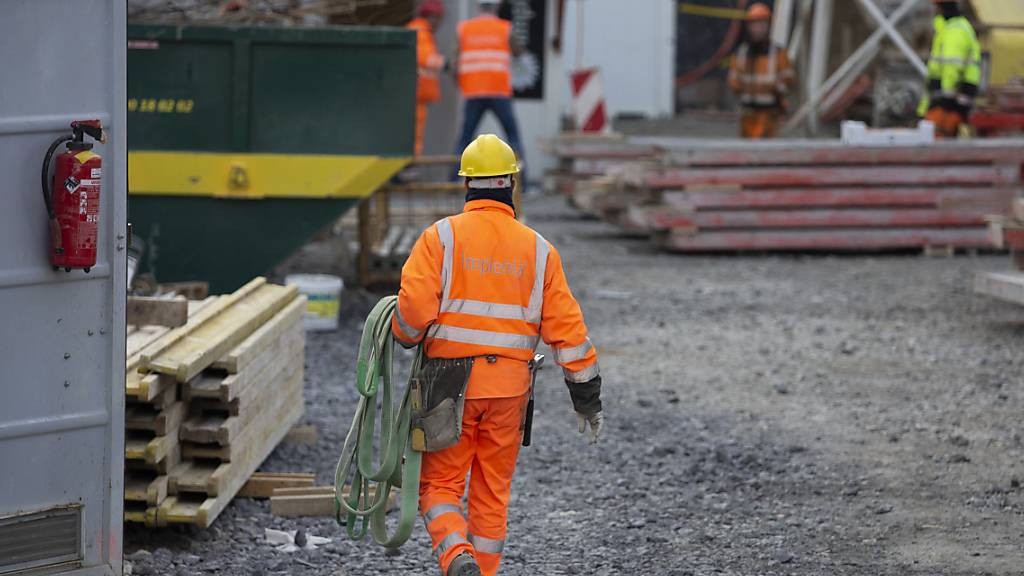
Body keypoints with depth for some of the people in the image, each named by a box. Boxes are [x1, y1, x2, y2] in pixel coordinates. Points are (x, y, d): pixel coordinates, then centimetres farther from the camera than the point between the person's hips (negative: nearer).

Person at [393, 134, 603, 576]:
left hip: (450, 386, -2)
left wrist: (407, 339, 6)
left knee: (440, 486, 6)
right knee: (492, 494, 14)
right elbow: (566, 327, 1)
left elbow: (414, 307, -18)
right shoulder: (538, 249, 3)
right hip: (509, 389, 2)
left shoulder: (441, 237, -6)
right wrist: (587, 396, 8)